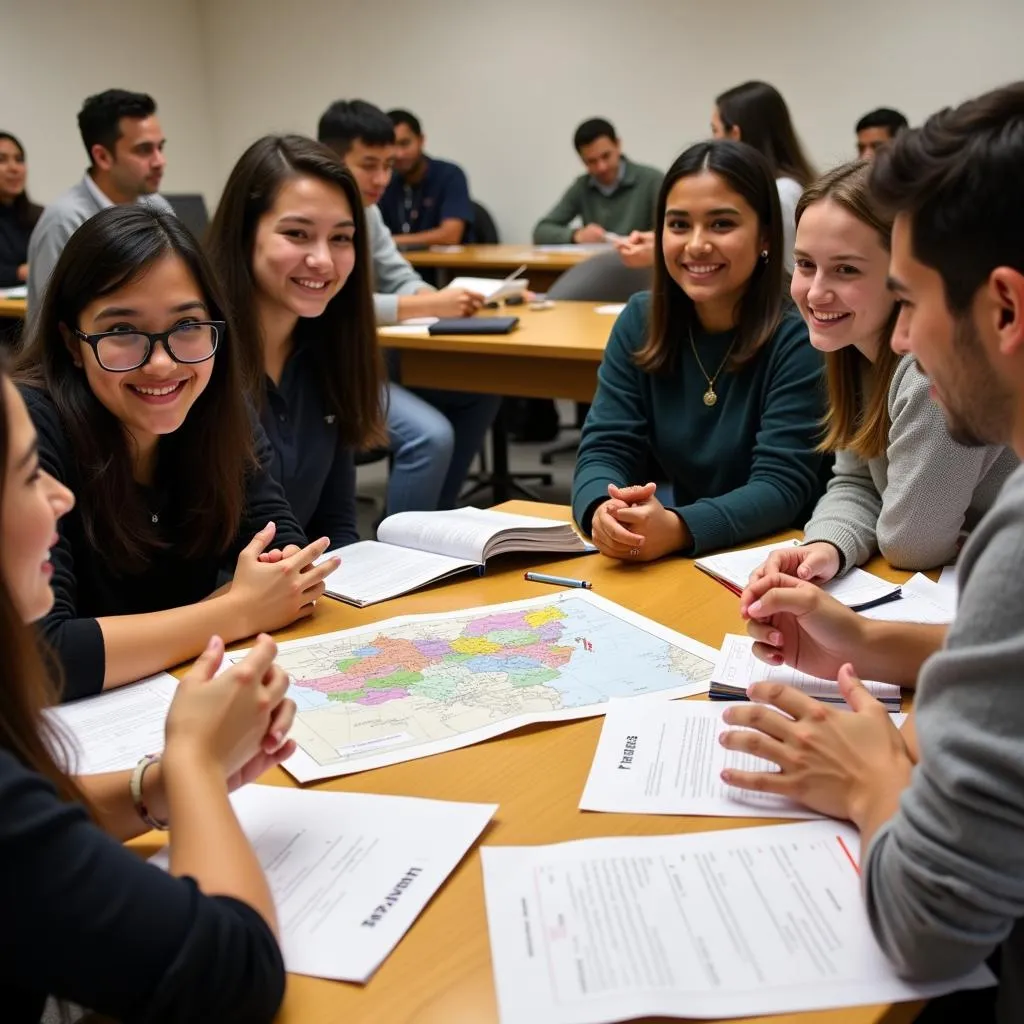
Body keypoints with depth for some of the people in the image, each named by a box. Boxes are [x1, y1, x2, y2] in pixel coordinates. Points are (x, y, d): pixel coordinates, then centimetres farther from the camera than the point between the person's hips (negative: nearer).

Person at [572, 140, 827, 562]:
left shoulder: (799, 336, -12)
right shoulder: (639, 321, 1)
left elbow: (782, 483, -17)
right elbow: (605, 447, -4)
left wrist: (678, 528, -34)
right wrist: (602, 511, -26)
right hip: (671, 560, 4)